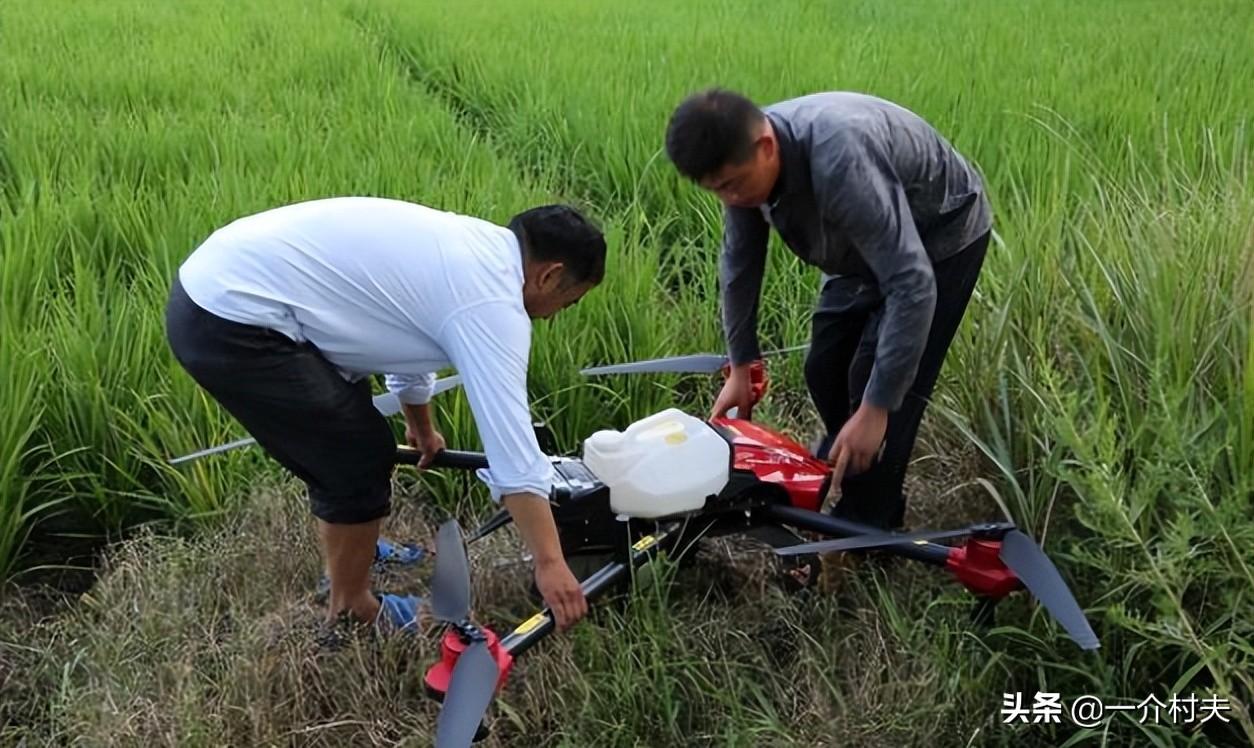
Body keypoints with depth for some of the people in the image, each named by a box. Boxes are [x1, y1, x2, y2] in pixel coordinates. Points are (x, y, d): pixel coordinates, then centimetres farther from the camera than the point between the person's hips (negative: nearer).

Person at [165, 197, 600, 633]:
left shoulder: (468, 245, 16)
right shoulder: (490, 300, -13)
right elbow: (511, 446, -16)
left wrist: (421, 429, 48)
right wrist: (549, 564, -11)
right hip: (230, 325, -10)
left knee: (344, 438, 25)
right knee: (362, 459, 0)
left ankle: (349, 551, 45)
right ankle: (350, 613, 18)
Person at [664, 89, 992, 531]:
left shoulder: (840, 161, -43)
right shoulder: (743, 158, -19)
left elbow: (912, 286, -43)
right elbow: (739, 262, -2)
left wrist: (875, 409, -39)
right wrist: (741, 367, 3)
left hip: (941, 236, -7)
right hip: (867, 244, 7)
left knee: (874, 378, -12)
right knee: (825, 371, 8)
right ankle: (846, 482, 32)